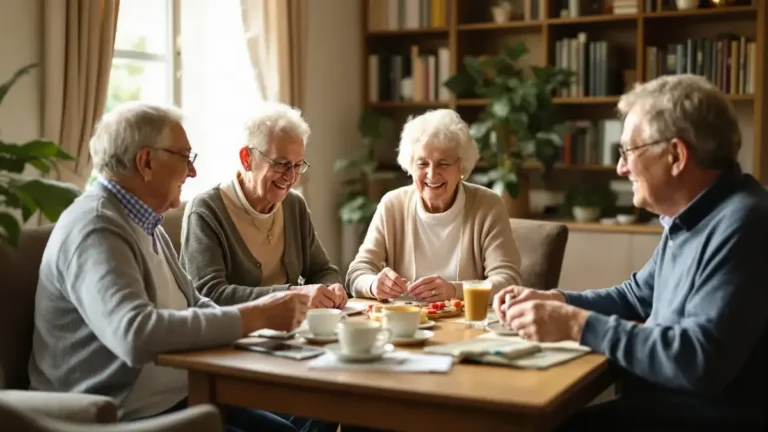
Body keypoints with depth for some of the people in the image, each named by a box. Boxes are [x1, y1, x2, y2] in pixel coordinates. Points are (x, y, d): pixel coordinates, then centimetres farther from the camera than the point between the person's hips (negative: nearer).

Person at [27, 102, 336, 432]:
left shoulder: (144, 224, 11)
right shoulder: (95, 229, -20)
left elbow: (195, 308, 15)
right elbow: (136, 335, -34)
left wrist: (271, 320, -2)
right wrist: (254, 316, -27)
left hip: (175, 398, 9)